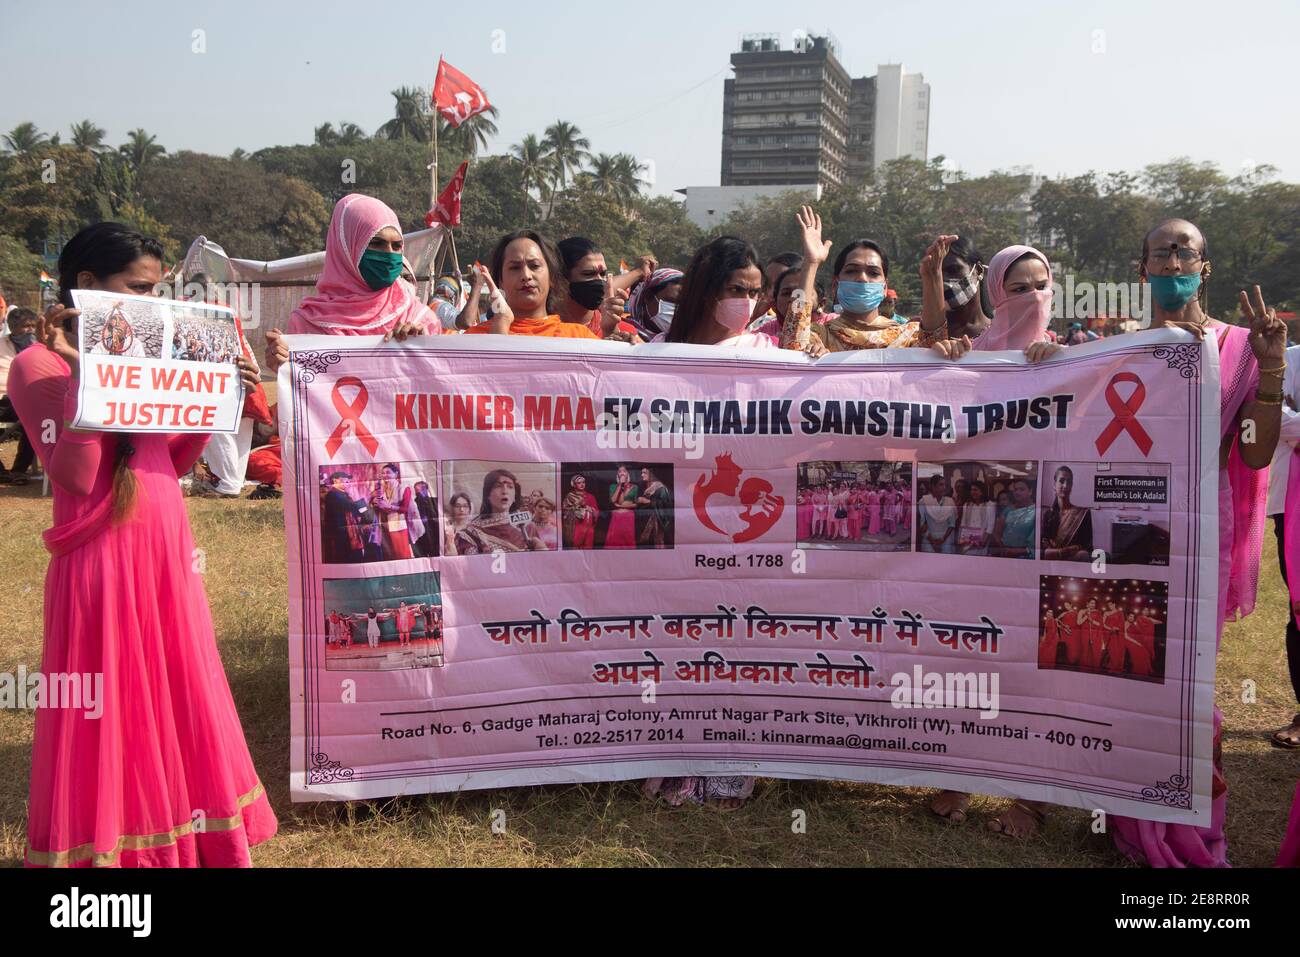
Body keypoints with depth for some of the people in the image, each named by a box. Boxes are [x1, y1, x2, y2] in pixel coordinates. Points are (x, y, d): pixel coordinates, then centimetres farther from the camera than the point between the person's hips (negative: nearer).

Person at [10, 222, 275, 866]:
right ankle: (106, 848, 21)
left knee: (175, 701, 14)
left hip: (166, 549, 7)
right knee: (108, 711, 4)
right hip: (102, 560, -7)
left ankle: (175, 837, 30)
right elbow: (77, 476, -20)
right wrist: (80, 371, -24)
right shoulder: (40, 365, -9)